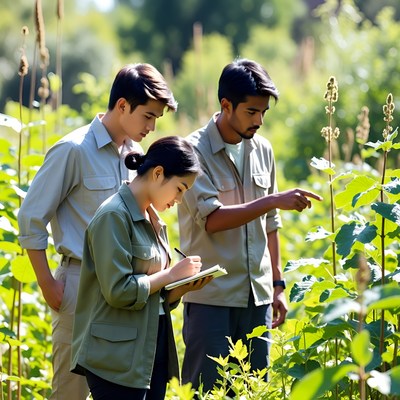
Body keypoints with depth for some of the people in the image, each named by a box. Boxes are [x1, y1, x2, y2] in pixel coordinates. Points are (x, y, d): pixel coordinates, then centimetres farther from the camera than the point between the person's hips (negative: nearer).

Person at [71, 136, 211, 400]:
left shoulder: (153, 220, 15)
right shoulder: (115, 216, -12)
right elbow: (118, 291, -20)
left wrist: (186, 286, -1)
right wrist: (172, 274, -11)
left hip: (153, 350, 9)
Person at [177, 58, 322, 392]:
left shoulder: (262, 150, 10)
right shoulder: (195, 151, -8)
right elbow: (211, 219, -19)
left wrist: (277, 285, 15)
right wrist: (274, 200, -23)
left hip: (257, 296, 6)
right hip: (211, 297, -6)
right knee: (208, 390, -2)